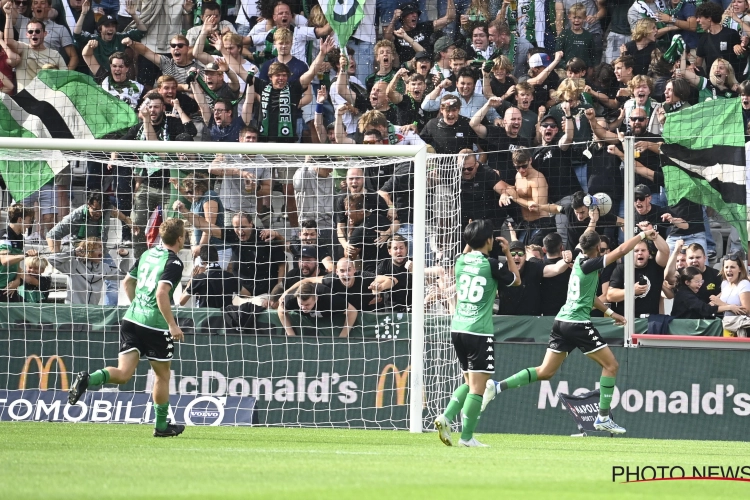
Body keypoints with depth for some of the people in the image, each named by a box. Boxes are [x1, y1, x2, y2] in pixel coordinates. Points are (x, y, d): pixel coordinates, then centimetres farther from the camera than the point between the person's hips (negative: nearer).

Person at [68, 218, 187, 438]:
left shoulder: (147, 255, 14)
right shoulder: (173, 263, -10)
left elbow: (128, 282, 23)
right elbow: (162, 293, -22)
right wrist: (172, 324, -19)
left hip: (132, 320, 6)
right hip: (156, 326, -6)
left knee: (123, 373, -1)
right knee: (162, 375, 13)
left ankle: (88, 379, -28)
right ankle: (161, 426, 23)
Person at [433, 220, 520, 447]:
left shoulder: (461, 262, 6)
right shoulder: (492, 265, -8)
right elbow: (516, 280, 11)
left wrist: (470, 242, 32)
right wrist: (508, 254, 19)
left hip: (457, 329, 6)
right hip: (479, 332, -6)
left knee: (470, 382, 19)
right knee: (477, 386, -3)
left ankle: (446, 417, 2)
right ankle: (467, 436, -5)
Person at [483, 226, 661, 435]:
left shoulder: (580, 260, 13)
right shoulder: (589, 265, -13)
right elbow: (621, 250, -16)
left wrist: (610, 312, 28)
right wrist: (643, 235, -5)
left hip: (562, 322, 9)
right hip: (578, 324, -9)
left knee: (545, 372, 10)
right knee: (611, 365, 2)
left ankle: (497, 386, 0)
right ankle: (603, 418, 1)